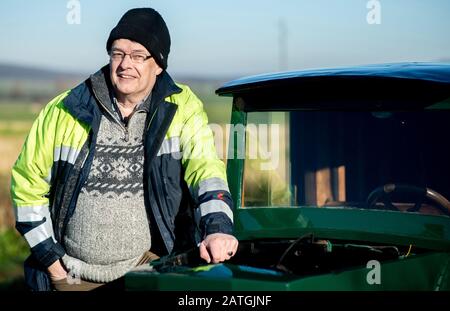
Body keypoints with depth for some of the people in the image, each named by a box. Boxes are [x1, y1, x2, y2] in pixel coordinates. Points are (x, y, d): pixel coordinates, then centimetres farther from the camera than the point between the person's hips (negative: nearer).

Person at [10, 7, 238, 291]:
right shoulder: (65, 112, -1)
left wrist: (218, 227, -35)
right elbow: (27, 183, 6)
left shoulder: (181, 108, -2)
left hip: (150, 270, -1)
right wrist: (50, 258, 1)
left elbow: (204, 163, -17)